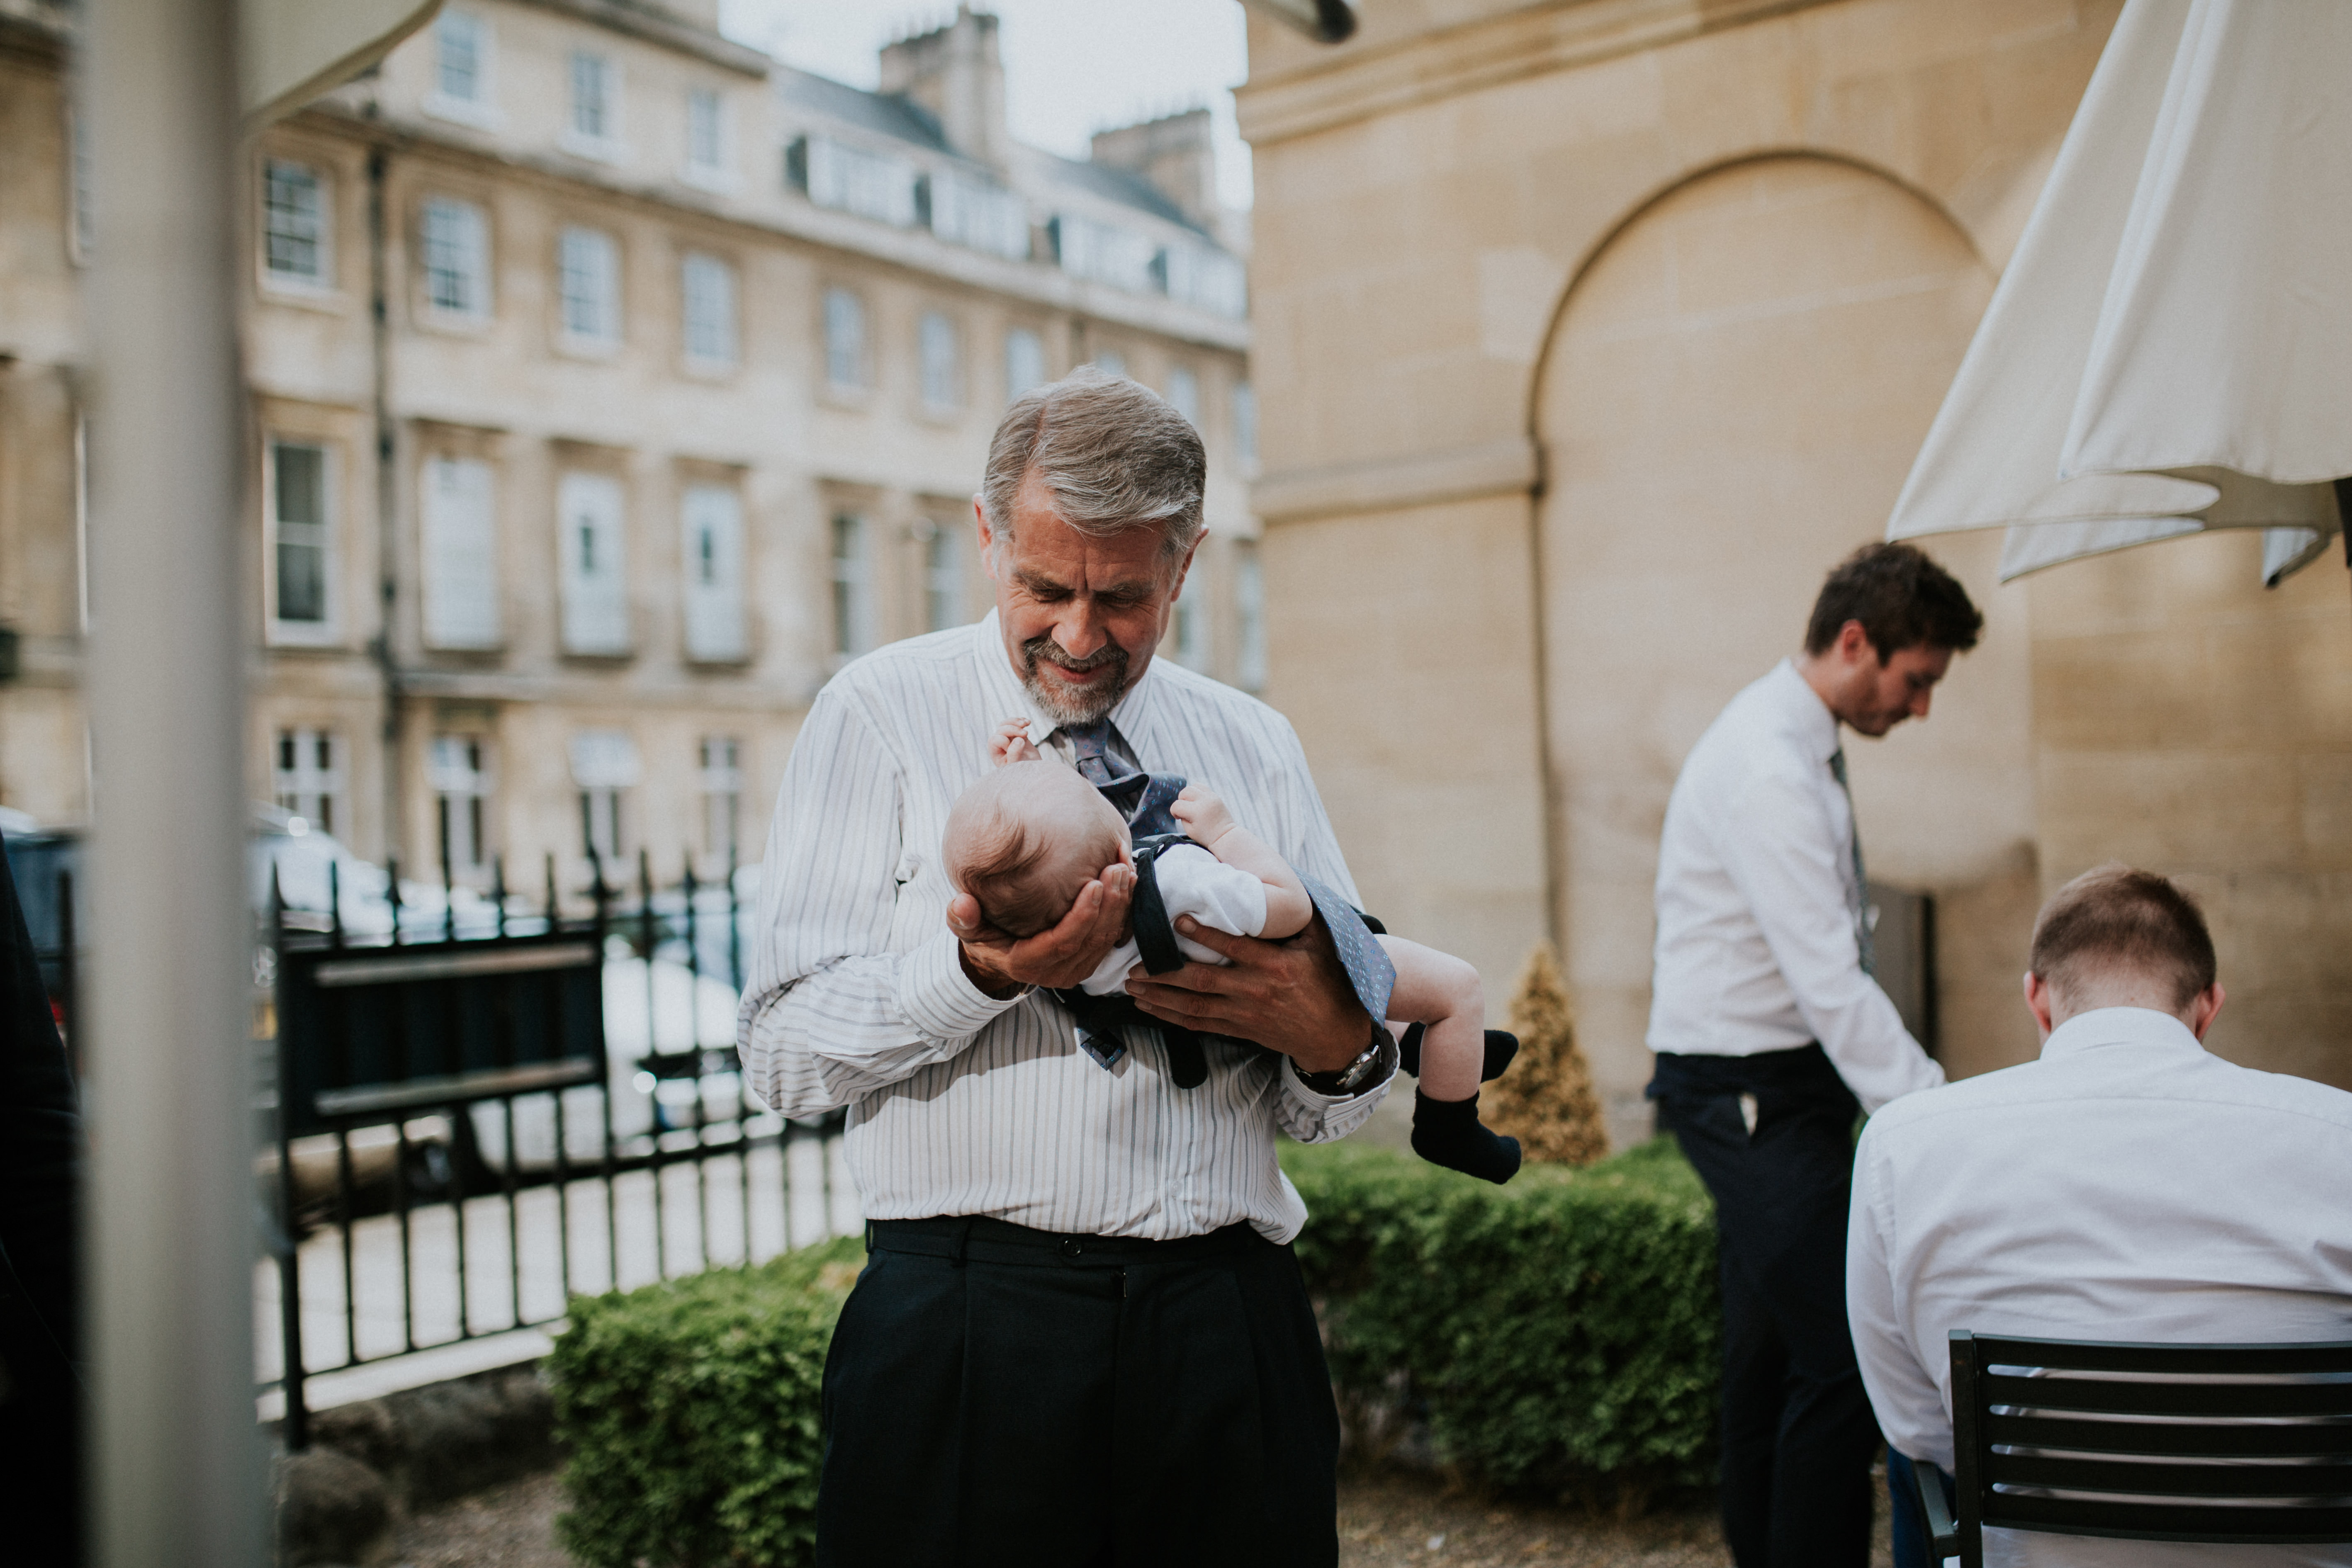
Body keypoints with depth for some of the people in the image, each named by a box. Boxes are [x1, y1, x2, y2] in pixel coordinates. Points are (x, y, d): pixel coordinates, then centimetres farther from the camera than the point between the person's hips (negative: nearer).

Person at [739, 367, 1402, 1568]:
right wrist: (981, 973, -21)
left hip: (1230, 1327, 3)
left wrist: (1334, 1044, -11)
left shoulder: (1255, 748, 11)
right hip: (969, 1326, -3)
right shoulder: (882, 717, 1)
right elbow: (783, 1054, -5)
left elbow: (1328, 1114, 13)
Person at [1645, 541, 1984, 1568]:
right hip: (1748, 1093, -10)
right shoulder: (1767, 769, -21)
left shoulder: (1797, 750, 10)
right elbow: (1830, 982, -25)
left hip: (1778, 1090, 10)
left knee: (1772, 1354, 16)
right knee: (1846, 1359, -10)